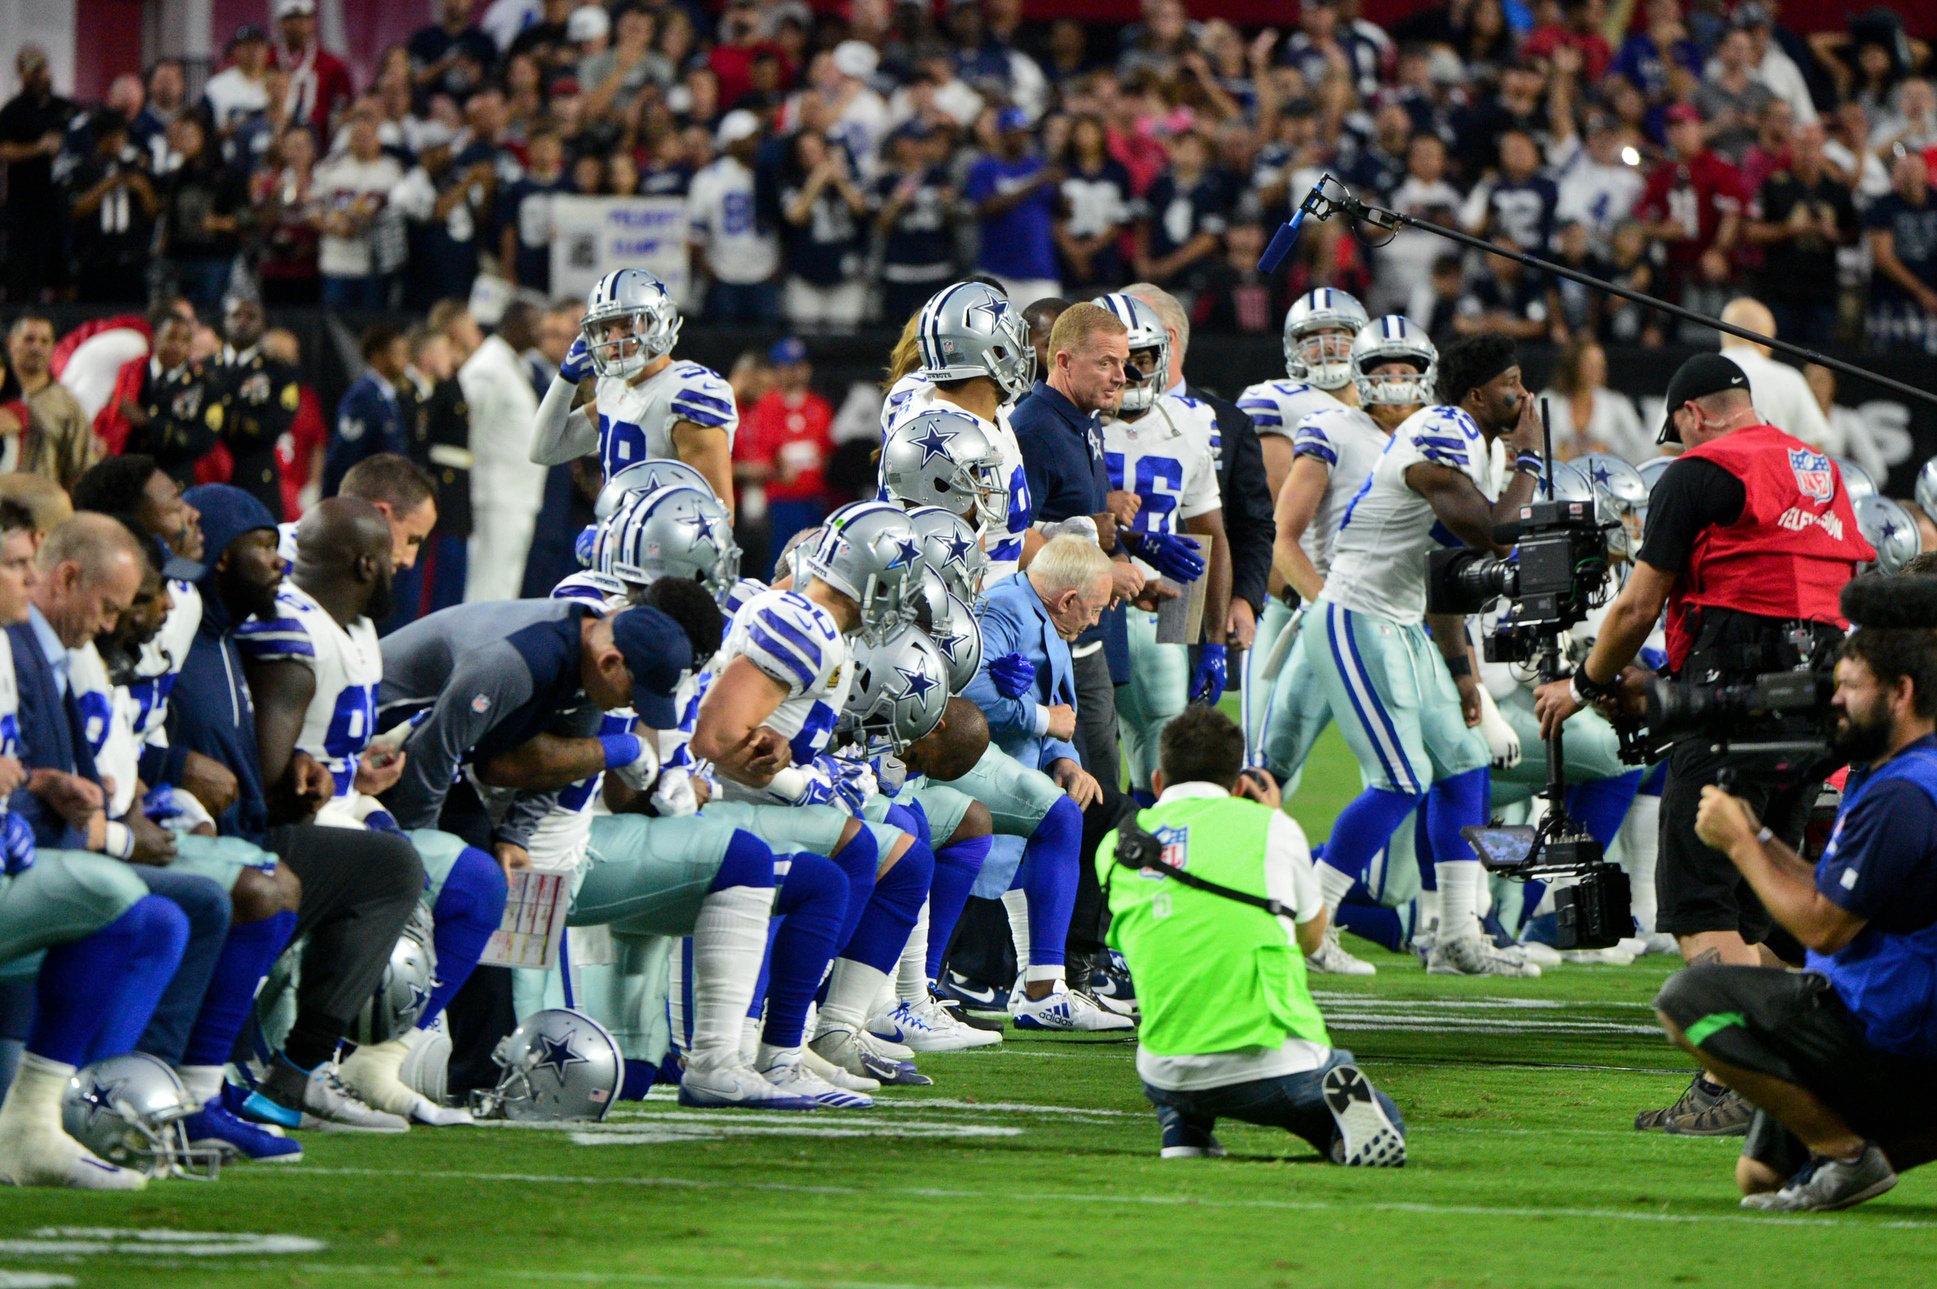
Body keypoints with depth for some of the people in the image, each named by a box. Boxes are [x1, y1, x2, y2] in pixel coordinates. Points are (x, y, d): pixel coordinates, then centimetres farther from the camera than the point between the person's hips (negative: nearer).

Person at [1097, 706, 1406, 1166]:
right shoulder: (1270, 828, 2)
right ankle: (1345, 1118, -13)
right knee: (1384, 1134, 21)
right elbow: (1311, 936, 21)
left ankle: (1181, 1130, 10)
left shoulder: (1113, 849, 9)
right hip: (1275, 1069, -3)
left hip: (1168, 1075, 3)